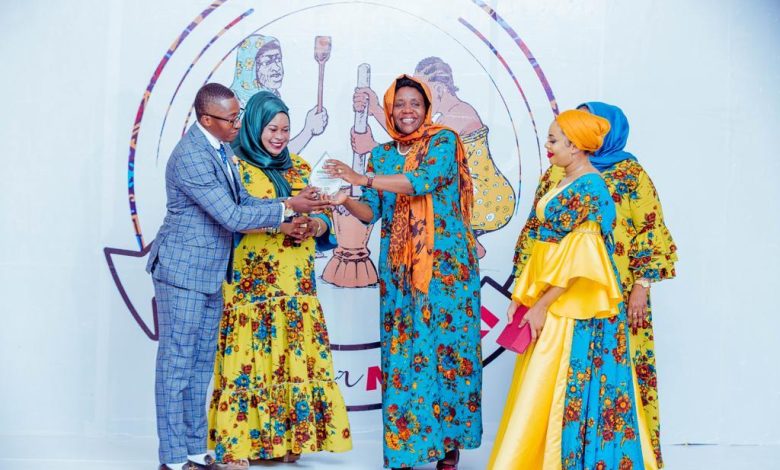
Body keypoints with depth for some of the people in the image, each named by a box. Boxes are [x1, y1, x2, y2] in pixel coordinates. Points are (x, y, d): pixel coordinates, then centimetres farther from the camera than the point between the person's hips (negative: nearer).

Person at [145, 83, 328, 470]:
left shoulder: (221, 147, 7)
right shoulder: (191, 157, -22)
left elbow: (241, 201, 11)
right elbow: (232, 217, -23)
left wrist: (285, 213, -3)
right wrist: (287, 207, -18)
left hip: (211, 272, 9)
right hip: (183, 271, -9)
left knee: (201, 363, 13)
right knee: (177, 363, -2)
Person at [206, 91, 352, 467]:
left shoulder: (297, 167, 17)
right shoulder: (237, 165, 0)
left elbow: (316, 211, 16)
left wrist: (319, 223, -7)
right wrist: (279, 223, -22)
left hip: (296, 280, 5)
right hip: (252, 280, -5)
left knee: (297, 357, 2)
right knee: (248, 356, -7)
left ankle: (289, 438, 10)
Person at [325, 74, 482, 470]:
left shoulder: (444, 141, -1)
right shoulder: (381, 154, 12)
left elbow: (423, 180, -19)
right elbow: (371, 212, 7)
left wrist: (363, 178, -25)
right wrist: (346, 201, -15)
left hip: (445, 263, -4)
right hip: (398, 267, 4)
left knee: (446, 345, -4)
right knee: (401, 350, 1)